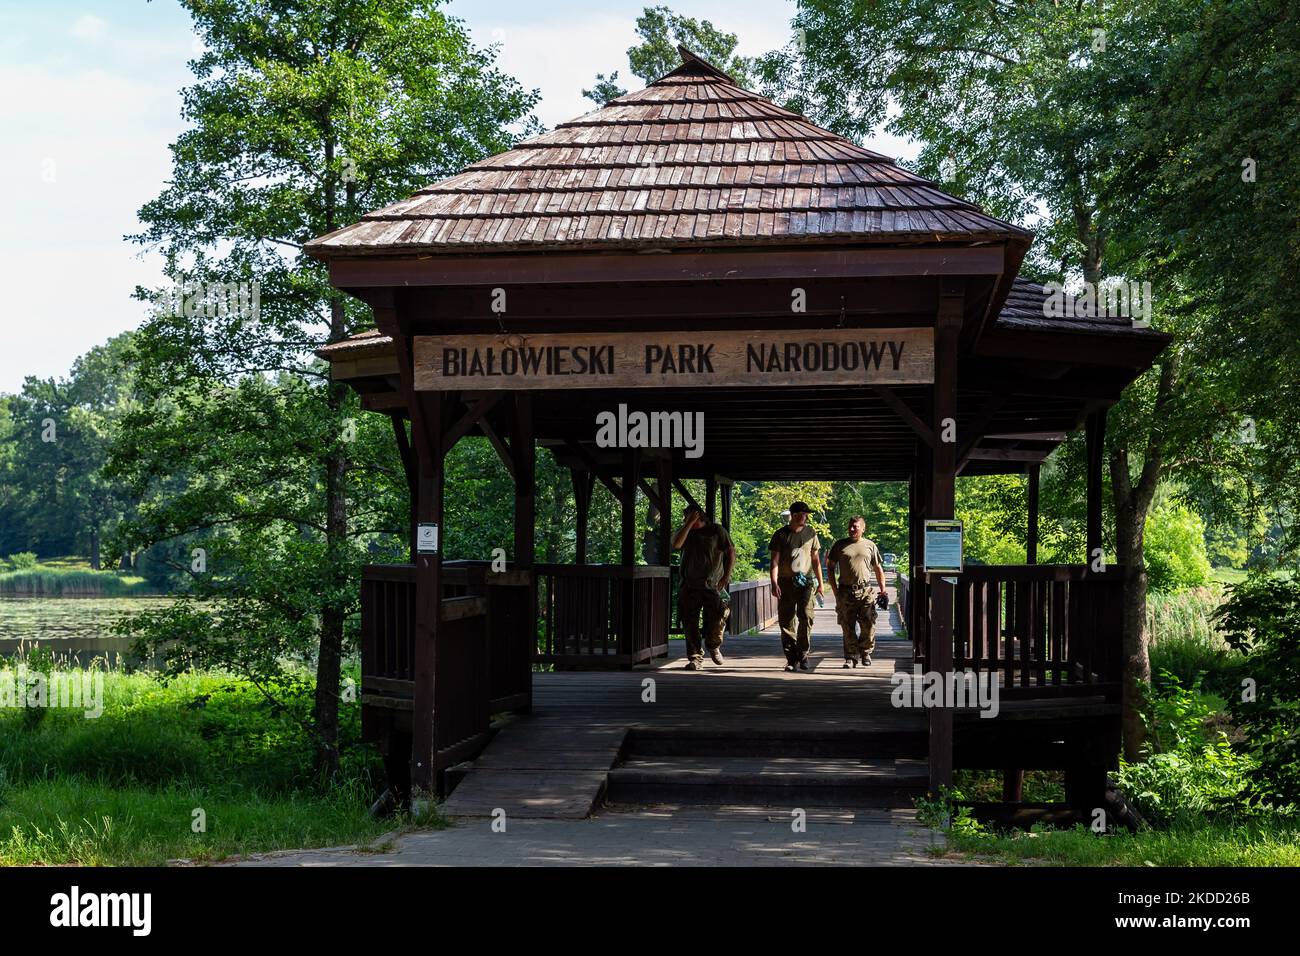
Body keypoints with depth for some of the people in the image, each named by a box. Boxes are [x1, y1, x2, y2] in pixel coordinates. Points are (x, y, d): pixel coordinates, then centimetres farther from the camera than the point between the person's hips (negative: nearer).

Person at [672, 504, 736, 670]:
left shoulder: (717, 530, 4)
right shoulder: (685, 531, 9)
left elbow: (731, 552, 5)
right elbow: (676, 544, -12)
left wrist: (727, 575, -5)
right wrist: (689, 524, -14)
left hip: (714, 585, -2)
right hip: (690, 586, 2)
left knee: (718, 619, -11)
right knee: (690, 623, -1)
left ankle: (714, 647, 18)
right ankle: (695, 658, 7)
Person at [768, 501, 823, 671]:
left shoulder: (810, 533, 10)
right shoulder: (781, 535, 2)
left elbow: (816, 560, 15)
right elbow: (775, 561, -1)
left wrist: (820, 583, 13)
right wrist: (774, 583, -12)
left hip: (806, 582, 1)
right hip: (786, 582, -1)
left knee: (806, 616, -14)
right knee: (786, 622, 0)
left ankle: (803, 655, -5)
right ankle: (791, 659, 8)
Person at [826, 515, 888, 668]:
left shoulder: (870, 545, 11)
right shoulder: (840, 545, 9)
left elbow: (878, 569, 16)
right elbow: (830, 567, 11)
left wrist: (883, 590, 8)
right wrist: (835, 589, 3)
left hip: (866, 592, 0)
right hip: (845, 591, 0)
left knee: (868, 626, -4)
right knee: (848, 627, 0)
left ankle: (865, 653, 14)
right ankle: (851, 657, 8)